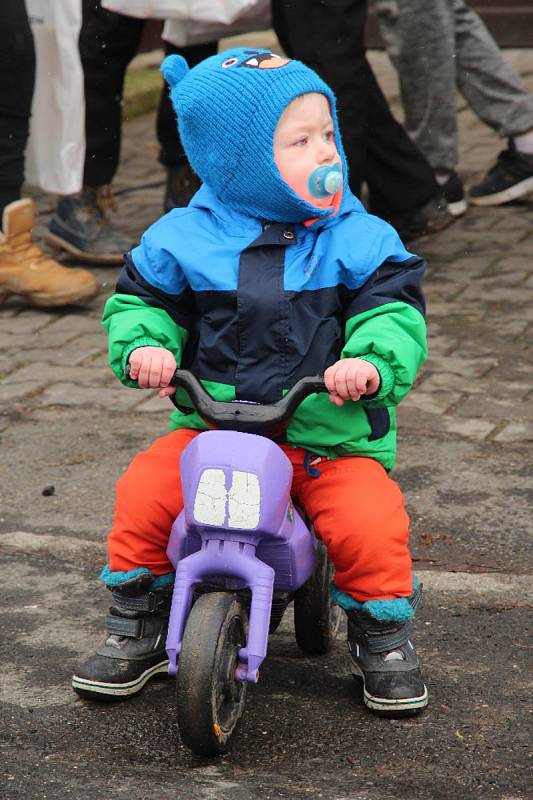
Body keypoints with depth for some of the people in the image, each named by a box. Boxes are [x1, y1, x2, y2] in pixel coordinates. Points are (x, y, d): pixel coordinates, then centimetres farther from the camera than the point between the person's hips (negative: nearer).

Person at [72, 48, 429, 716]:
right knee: (143, 492, -16)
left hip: (331, 434, -1)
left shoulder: (359, 241, -2)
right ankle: (138, 631, 9)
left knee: (372, 522, -23)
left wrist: (374, 363, -26)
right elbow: (140, 301, 8)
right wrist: (144, 345, -14)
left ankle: (382, 638, 7)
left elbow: (395, 313, -5)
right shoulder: (184, 239, 0)